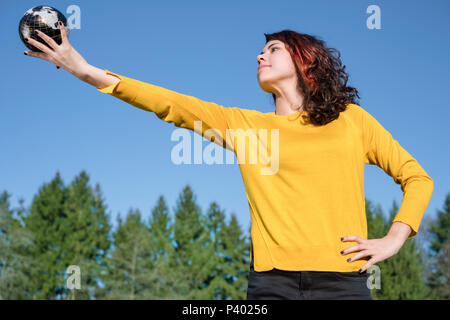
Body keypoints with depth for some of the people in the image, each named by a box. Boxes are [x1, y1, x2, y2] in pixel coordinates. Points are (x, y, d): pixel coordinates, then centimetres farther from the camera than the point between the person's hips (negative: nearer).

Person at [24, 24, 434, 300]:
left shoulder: (351, 119, 11)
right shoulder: (245, 125, 13)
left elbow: (417, 178, 16)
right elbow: (170, 103, 4)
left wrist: (393, 239, 2)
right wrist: (85, 69, -2)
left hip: (342, 280, 0)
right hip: (272, 282, 1)